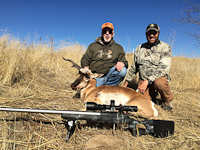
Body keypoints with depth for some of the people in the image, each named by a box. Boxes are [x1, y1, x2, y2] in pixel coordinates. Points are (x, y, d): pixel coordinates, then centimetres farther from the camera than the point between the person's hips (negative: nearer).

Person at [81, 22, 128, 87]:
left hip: (110, 75, 3)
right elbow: (85, 58, 12)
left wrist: (122, 63, -16)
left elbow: (124, 61, 10)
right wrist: (85, 67, -12)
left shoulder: (118, 48, 16)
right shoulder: (93, 46, 16)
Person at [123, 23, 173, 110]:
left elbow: (162, 68, -18)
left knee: (159, 83, -37)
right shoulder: (140, 48, 8)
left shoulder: (165, 48, -5)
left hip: (159, 77, -3)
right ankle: (152, 94, 16)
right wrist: (125, 84, 12)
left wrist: (147, 81, -28)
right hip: (143, 80, 3)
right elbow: (133, 68, 15)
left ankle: (167, 100, -5)